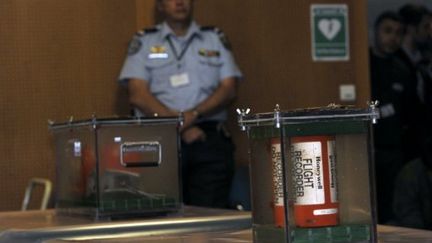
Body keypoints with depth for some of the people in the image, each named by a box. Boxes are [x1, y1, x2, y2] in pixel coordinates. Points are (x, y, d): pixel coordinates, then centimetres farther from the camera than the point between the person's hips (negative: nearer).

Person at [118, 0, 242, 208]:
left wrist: (194, 114, -10)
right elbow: (138, 96, 0)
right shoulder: (144, 41, 11)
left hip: (210, 137, 1)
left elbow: (229, 89, 7)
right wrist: (179, 125, -11)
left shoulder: (215, 38, 17)